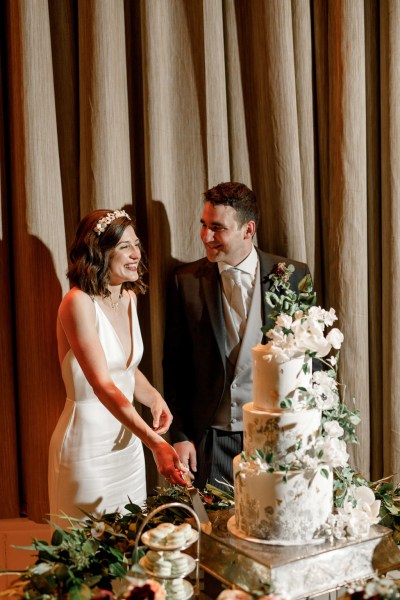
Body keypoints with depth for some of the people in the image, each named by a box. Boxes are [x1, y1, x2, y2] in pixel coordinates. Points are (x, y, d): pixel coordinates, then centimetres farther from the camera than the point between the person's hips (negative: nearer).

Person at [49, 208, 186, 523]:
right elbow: (102, 384, -28)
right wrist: (155, 442, -36)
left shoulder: (128, 297, 4)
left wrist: (154, 398, -4)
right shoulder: (78, 302, -19)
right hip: (89, 442, -7)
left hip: (128, 437, 7)